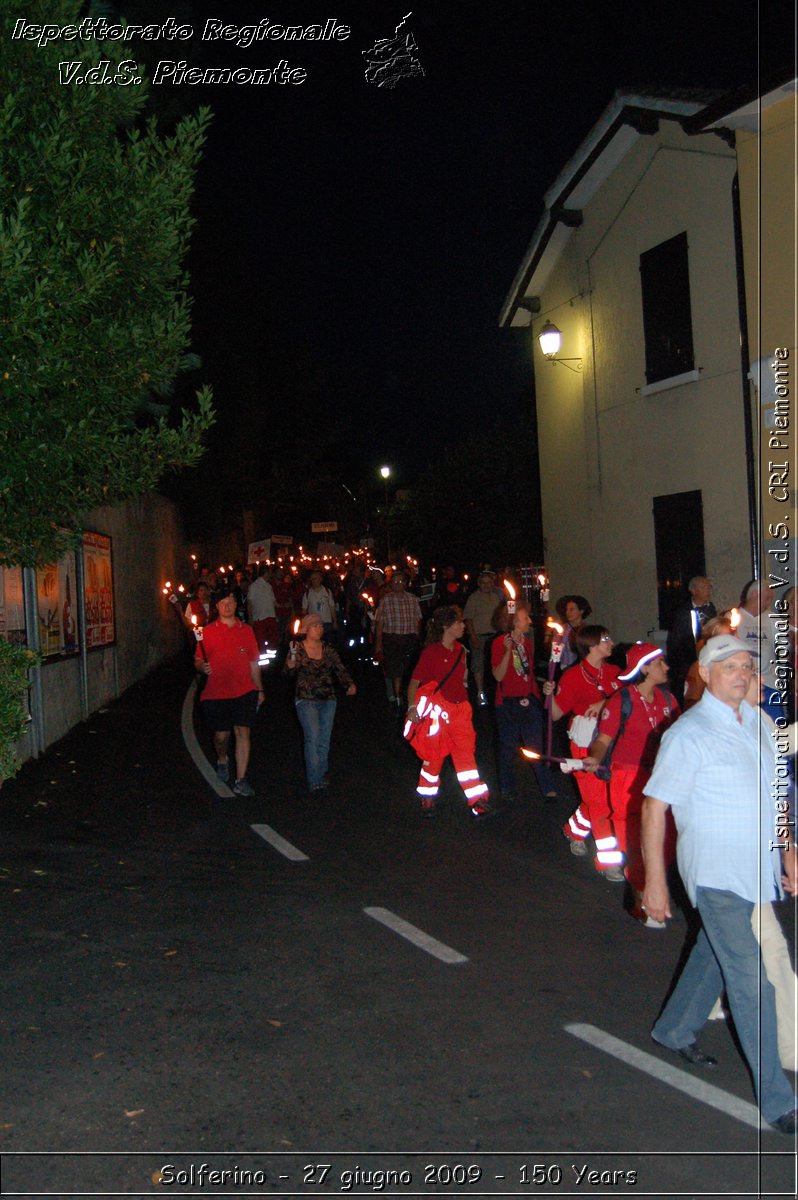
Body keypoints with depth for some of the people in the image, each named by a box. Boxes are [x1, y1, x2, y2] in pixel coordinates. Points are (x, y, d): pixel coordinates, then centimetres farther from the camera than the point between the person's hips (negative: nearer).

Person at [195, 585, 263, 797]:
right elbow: (198, 661, 5)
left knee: (243, 732, -8)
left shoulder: (246, 630, 8)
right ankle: (222, 760, 41)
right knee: (221, 735, 6)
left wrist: (259, 689, 14)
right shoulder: (208, 632, 3)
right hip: (216, 692, 0)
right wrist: (203, 667, -18)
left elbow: (253, 663, 14)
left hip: (244, 692, 1)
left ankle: (241, 780, -4)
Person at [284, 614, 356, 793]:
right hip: (306, 700, -4)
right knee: (313, 738, -13)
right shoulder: (298, 650, -3)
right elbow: (289, 672, -14)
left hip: (328, 700, 4)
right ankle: (314, 780, -10)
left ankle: (322, 775, 23)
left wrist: (350, 684, -17)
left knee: (324, 740, 8)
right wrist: (292, 658, -33)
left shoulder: (329, 651, 8)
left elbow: (340, 670, 1)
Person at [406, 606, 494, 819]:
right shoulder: (431, 652, -13)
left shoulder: (460, 650, 7)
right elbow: (415, 682, -13)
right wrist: (412, 707, -24)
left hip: (460, 709, 6)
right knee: (434, 756, 7)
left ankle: (478, 803, 4)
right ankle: (427, 800, 25)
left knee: (466, 754, 3)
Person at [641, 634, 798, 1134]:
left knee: (715, 954, 22)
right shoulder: (689, 734, -15)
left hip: (757, 867, 7)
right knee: (751, 981, -5)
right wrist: (654, 881, -16)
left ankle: (675, 1030, 42)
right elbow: (655, 806, -15)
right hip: (714, 872, -7)